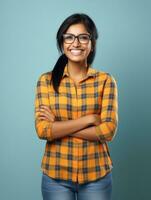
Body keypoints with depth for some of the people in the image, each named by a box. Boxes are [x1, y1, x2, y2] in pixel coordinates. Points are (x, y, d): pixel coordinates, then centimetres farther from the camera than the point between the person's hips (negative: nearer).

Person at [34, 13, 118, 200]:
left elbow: (108, 130, -13)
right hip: (55, 175, 0)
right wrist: (89, 119, -16)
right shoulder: (46, 80, -3)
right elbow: (42, 130, -12)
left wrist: (59, 126, -14)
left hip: (97, 175, 0)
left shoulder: (106, 80, -4)